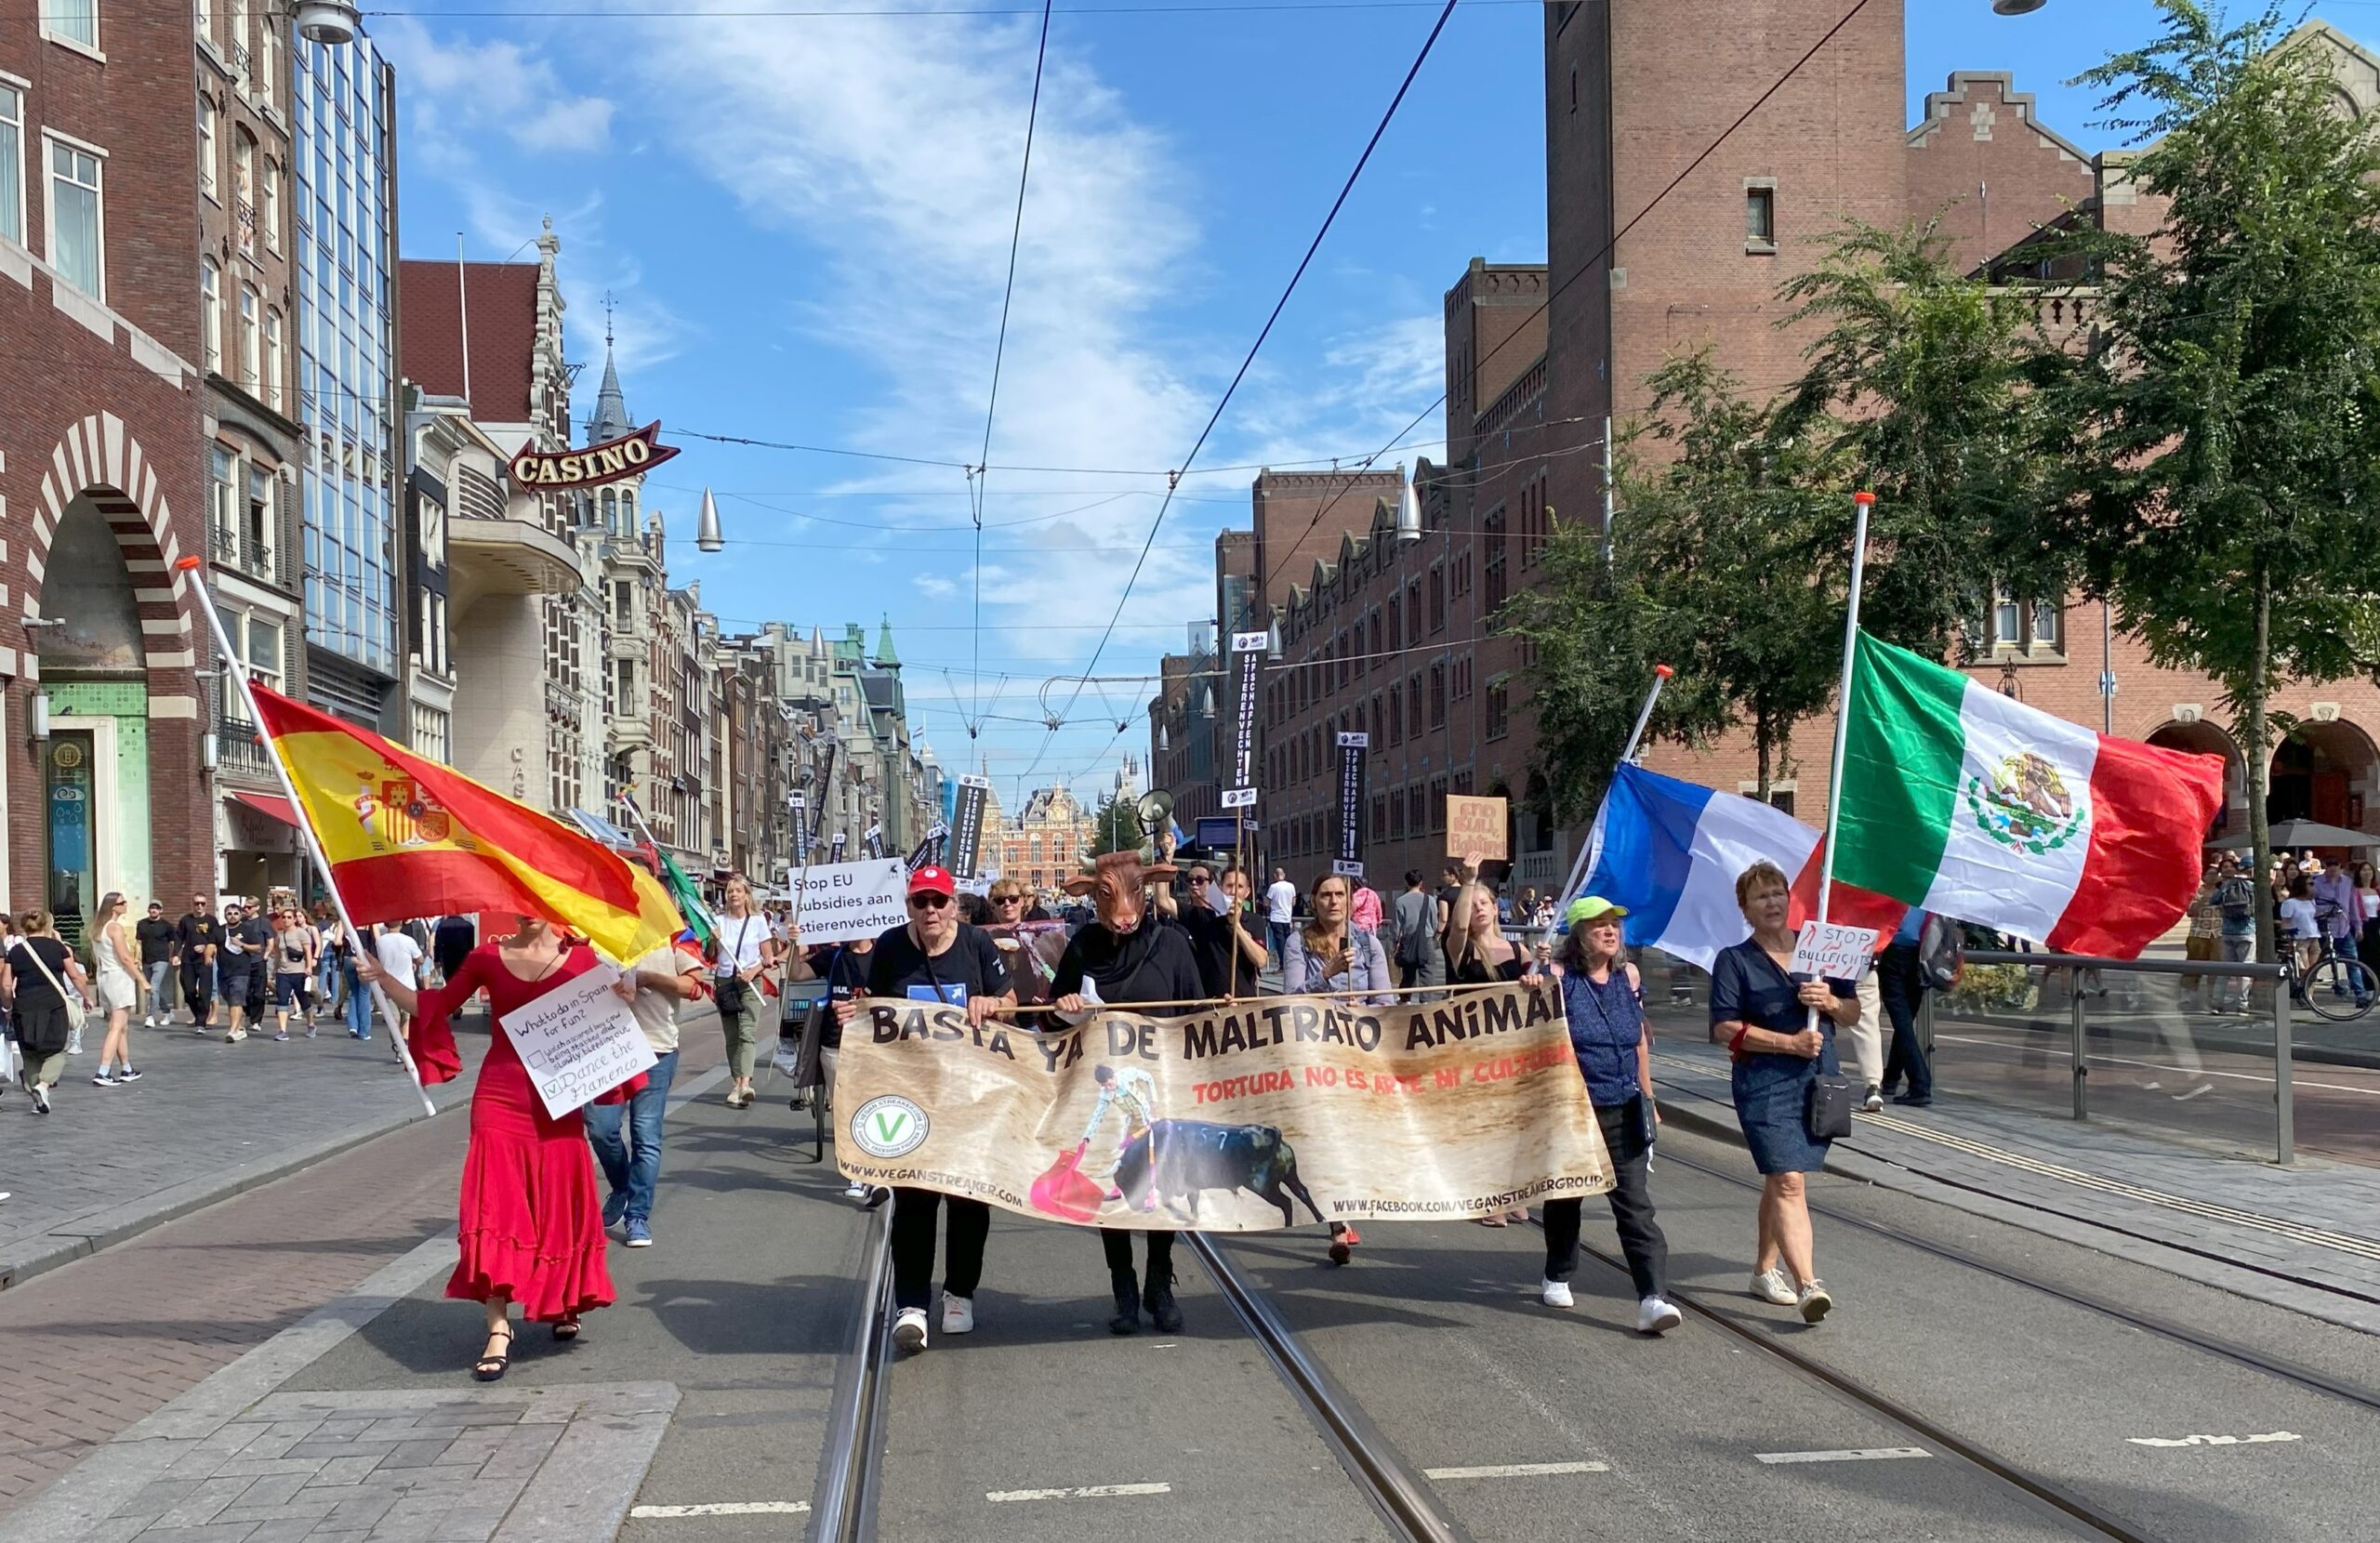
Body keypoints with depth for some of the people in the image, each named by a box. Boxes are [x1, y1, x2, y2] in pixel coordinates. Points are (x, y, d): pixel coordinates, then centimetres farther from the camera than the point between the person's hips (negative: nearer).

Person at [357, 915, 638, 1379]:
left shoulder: (580, 958, 1)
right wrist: (384, 980, -5)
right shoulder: (488, 958, 2)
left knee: (559, 1202, 9)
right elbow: (433, 1007, 5)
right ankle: (498, 1331, -6)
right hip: (500, 1096, 0)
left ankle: (564, 1304, 32)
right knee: (496, 1206, -6)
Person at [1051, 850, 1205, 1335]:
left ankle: (1159, 1287, 21)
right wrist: (1063, 1006, -11)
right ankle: (1124, 1293, 18)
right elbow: (1055, 1010, 10)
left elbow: (1196, 1013, 4)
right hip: (1102, 1088, 1)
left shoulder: (1171, 942, -4)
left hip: (1159, 1084, -1)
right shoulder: (1084, 945, 0)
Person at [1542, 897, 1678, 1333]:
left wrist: (1647, 1098, 18)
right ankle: (1557, 1277, 36)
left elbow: (1640, 1041, 16)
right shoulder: (1560, 978, -7)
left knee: (1636, 1206, -6)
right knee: (1565, 1197, 14)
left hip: (1624, 1112, 3)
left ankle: (1653, 1298, -11)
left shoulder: (1628, 976, 7)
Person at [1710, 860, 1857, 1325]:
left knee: (1779, 1180, 14)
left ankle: (1765, 1269, 28)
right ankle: (1807, 1284, -21)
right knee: (1788, 1182, -15)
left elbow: (1853, 1011, 16)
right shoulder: (1734, 960, -1)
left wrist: (1830, 1002, -7)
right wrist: (1790, 1043, -16)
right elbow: (1725, 1028, -9)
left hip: (1818, 1079, 5)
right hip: (1763, 1082, -5)